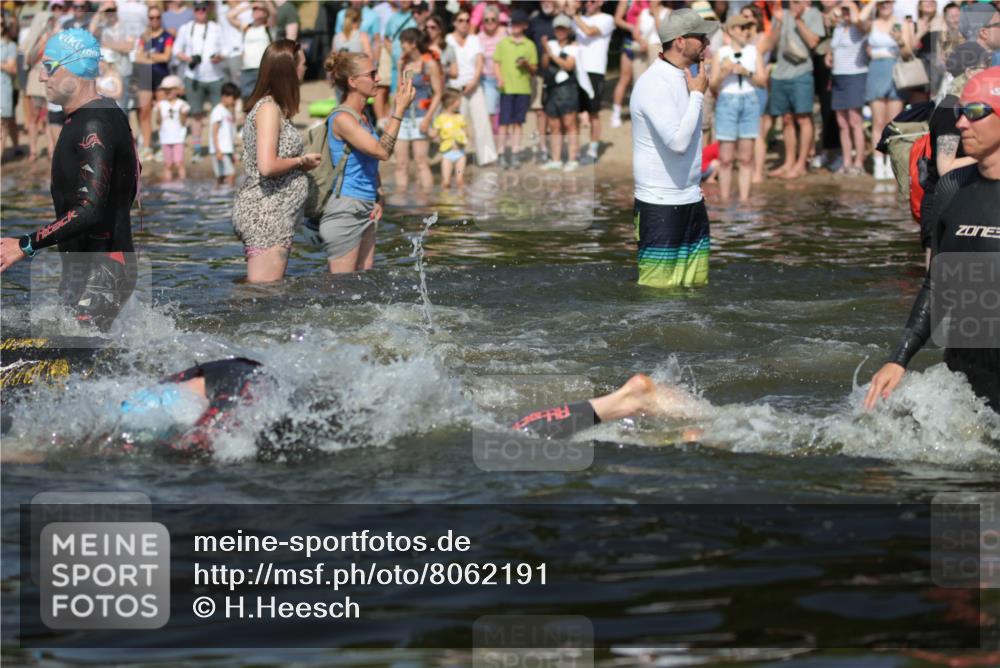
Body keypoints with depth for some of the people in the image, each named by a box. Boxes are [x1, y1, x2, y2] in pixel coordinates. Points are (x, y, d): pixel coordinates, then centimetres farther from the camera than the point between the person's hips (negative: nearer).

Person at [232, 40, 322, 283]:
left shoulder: (273, 107, 15)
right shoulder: (269, 108, -14)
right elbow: (268, 166, -23)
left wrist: (301, 161, 10)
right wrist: (301, 161, -9)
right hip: (266, 215, -10)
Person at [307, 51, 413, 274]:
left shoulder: (363, 117, 13)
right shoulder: (342, 119, -15)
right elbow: (381, 151, -25)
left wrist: (378, 199, 10)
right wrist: (399, 110, -23)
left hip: (365, 210, 9)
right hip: (344, 209, -9)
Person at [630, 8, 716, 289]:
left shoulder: (685, 77, 11)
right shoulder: (654, 83, -18)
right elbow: (678, 142, -27)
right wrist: (697, 95, -16)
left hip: (692, 201, 9)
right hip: (661, 205, -9)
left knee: (696, 283, 9)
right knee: (659, 286, -5)